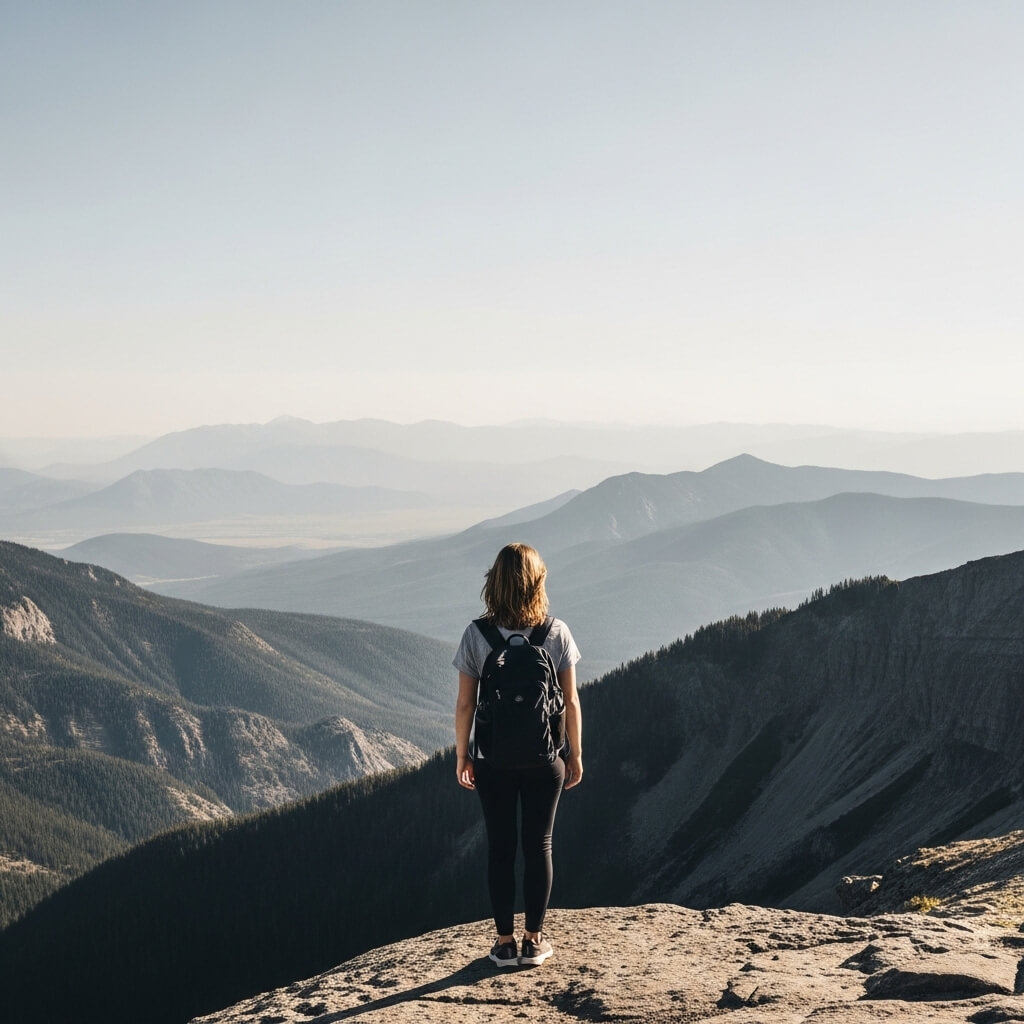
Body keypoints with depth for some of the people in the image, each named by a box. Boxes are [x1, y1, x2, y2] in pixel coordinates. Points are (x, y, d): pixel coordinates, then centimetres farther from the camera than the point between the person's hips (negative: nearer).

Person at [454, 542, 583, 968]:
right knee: (539, 845, 12)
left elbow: (465, 704, -6)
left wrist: (461, 756, 7)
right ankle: (534, 940, 18)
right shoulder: (557, 634, -9)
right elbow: (570, 701, -4)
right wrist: (575, 755, 8)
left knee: (500, 848, 10)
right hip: (545, 757, 0)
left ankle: (505, 942, 16)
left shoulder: (476, 636, -11)